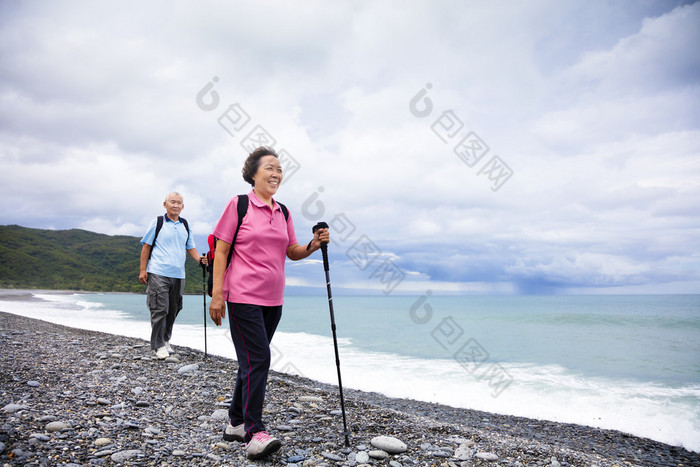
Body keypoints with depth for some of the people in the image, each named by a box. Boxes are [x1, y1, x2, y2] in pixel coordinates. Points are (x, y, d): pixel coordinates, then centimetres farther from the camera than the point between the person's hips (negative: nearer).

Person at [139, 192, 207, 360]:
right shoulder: (157, 222, 1)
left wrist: (199, 259, -3)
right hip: (158, 273, -5)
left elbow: (190, 247, 18)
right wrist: (142, 270, -4)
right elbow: (146, 246, 2)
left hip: (178, 275, 5)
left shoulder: (185, 226, 14)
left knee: (173, 309, 11)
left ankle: (166, 340, 27)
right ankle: (159, 345, 3)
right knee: (160, 309, -6)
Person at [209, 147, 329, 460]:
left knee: (253, 361, 13)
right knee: (257, 359, -12)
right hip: (243, 296, -6)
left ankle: (236, 423, 27)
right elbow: (221, 250, -6)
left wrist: (314, 245, -5)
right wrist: (217, 293, -12)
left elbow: (292, 252, 15)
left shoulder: (282, 212, 12)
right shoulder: (238, 204, -4)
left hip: (273, 299, 7)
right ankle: (255, 434, -6)